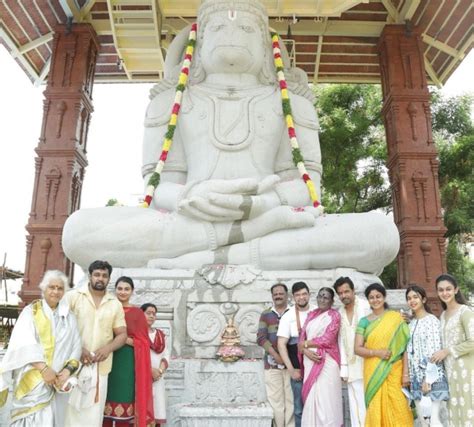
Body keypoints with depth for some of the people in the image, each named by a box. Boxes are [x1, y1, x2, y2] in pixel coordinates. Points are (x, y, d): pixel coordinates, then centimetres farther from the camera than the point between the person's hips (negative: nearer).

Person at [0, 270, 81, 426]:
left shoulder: (69, 317, 11)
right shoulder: (30, 312, 1)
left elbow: (76, 346, 3)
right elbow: (24, 343, -11)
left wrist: (68, 370, -12)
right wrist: (43, 368, -21)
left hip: (58, 381, 3)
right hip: (32, 381, -3)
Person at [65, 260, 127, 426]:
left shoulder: (115, 304, 9)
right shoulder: (73, 296, 1)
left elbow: (122, 334, 10)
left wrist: (108, 348, -9)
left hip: (100, 367, 2)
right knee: (70, 412, 1)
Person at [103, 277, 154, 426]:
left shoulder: (137, 313, 0)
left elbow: (143, 342, -1)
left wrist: (124, 339, -15)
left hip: (127, 363, -2)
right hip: (108, 361, 2)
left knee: (124, 400, -1)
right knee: (108, 400, 0)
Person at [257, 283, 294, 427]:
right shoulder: (265, 314, 9)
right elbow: (261, 338, 2)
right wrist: (276, 355, -10)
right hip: (271, 362, 1)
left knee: (291, 399, -1)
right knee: (275, 399, 2)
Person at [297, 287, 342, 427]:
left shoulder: (334, 315, -1)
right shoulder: (311, 314, 15)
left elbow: (327, 339, -11)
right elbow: (302, 338, 9)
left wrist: (305, 344, -2)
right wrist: (306, 351, -11)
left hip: (327, 362, -5)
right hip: (310, 362, 5)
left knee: (326, 398, -4)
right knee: (310, 397, 5)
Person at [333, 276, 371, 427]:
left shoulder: (366, 306, -7)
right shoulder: (340, 313, 10)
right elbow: (341, 341, 11)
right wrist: (343, 367, 6)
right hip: (351, 365, 5)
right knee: (355, 404, 8)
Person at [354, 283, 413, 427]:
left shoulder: (396, 318, 0)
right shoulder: (364, 322, 4)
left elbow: (404, 346, -1)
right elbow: (357, 349, 1)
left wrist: (405, 373, -6)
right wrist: (376, 352, -15)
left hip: (394, 372, -1)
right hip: (373, 374, 1)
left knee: (398, 409, -3)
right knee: (376, 409, 3)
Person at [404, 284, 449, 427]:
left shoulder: (432, 320, -7)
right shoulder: (411, 323, 13)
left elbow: (434, 351, -14)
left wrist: (428, 378, -18)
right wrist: (408, 376, 7)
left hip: (430, 377, -6)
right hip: (416, 377, 6)